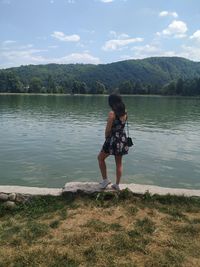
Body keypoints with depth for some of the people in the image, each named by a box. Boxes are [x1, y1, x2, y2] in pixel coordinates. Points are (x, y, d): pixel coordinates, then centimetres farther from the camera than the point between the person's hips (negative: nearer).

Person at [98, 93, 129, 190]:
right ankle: (117, 184, 24)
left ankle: (105, 179, 17)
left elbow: (108, 129, -14)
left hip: (113, 139, -6)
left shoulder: (112, 113, -17)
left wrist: (106, 137, 4)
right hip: (122, 139, 6)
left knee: (101, 158, 17)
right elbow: (121, 125, 8)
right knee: (119, 163, 15)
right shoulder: (125, 112, 3)